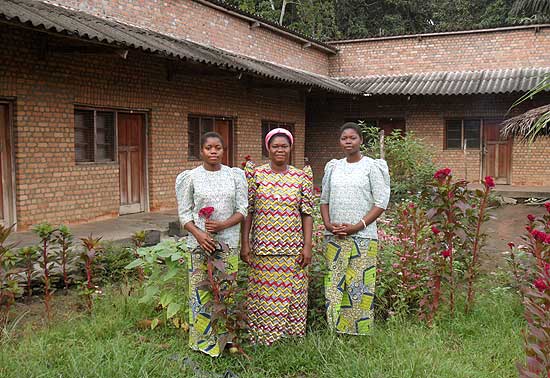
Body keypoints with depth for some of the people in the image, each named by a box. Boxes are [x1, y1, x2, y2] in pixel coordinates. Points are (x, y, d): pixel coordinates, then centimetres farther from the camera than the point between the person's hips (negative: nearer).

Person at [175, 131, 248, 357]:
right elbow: (184, 213, 1)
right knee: (200, 290, 1)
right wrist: (198, 234, -16)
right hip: (199, 242, -1)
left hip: (228, 242, 1)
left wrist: (222, 224, -14)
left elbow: (242, 210, 2)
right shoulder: (190, 177, 1)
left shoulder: (235, 175, 4)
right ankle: (203, 340, 15)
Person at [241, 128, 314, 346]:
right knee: (264, 294, 5)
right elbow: (248, 211, 1)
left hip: (293, 248, 1)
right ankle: (263, 339, 20)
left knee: (292, 293, 7)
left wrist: (307, 245, -2)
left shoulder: (301, 177, 4)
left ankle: (292, 338, 22)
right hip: (263, 247, -1)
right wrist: (245, 243, -4)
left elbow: (307, 213, 3)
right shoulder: (256, 174, 1)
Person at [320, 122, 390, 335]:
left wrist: (356, 227, -12)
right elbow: (324, 199, 15)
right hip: (334, 237, 4)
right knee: (333, 284, 4)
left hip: (363, 237, -4)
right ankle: (334, 332, 12)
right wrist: (328, 224, -3)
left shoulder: (372, 166, 0)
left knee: (360, 285, -3)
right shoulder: (333, 167, 13)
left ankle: (360, 334, 6)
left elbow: (381, 203, -5)